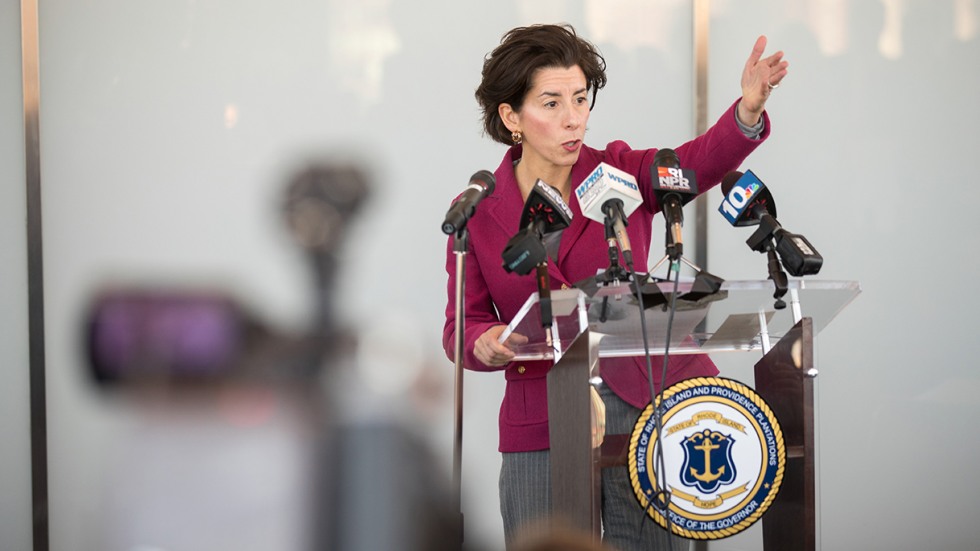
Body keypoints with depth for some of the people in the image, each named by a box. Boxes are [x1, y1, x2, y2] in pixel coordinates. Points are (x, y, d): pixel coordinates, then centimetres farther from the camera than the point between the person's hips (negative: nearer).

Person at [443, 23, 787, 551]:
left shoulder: (622, 175, 2)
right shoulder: (476, 212, 2)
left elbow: (700, 161, -17)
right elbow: (462, 325, 4)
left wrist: (749, 109, -38)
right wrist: (485, 344, -20)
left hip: (645, 402, 0)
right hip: (541, 423, 0)